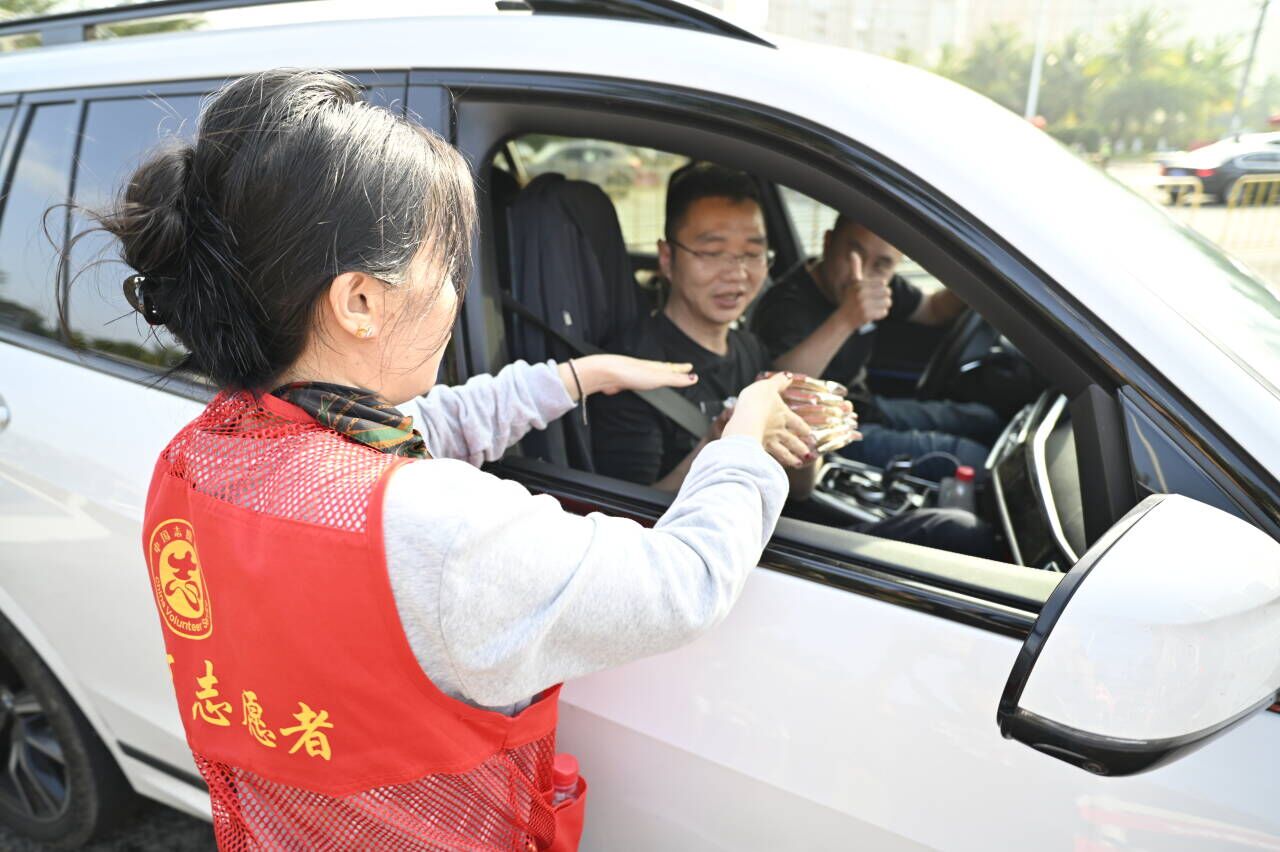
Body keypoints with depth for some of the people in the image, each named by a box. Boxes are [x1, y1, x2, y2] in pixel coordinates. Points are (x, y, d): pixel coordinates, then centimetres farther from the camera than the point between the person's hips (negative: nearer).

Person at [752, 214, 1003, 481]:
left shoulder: (879, 286, 1)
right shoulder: (788, 304, -27)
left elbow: (933, 310, 19)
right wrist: (845, 320, -57)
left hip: (865, 406, 10)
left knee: (987, 420, 12)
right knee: (970, 458, -18)